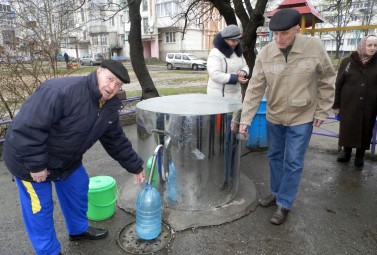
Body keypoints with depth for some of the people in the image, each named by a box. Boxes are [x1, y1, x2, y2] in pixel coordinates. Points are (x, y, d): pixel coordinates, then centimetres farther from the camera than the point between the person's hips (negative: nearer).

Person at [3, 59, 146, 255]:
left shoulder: (109, 108, -8)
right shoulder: (61, 91, -34)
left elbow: (116, 141, 3)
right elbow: (26, 127, -33)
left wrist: (135, 166, 4)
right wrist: (36, 164, -27)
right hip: (28, 158, -7)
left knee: (78, 189, 17)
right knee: (40, 207, 6)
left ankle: (79, 229, 42)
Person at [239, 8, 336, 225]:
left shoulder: (315, 47, -15)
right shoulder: (265, 53, -11)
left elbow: (327, 81, -4)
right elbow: (255, 88, -11)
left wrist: (322, 112, -4)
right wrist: (245, 119, -14)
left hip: (302, 118, -2)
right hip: (274, 117, 3)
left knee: (293, 163, 3)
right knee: (275, 157, 16)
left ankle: (284, 204, 19)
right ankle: (276, 192, 37)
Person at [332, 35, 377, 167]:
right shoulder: (347, 62, -2)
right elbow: (338, 84, -1)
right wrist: (336, 105, -2)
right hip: (348, 105, -1)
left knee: (365, 130, 10)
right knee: (347, 129, 10)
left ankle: (360, 155, 28)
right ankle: (346, 151, 30)